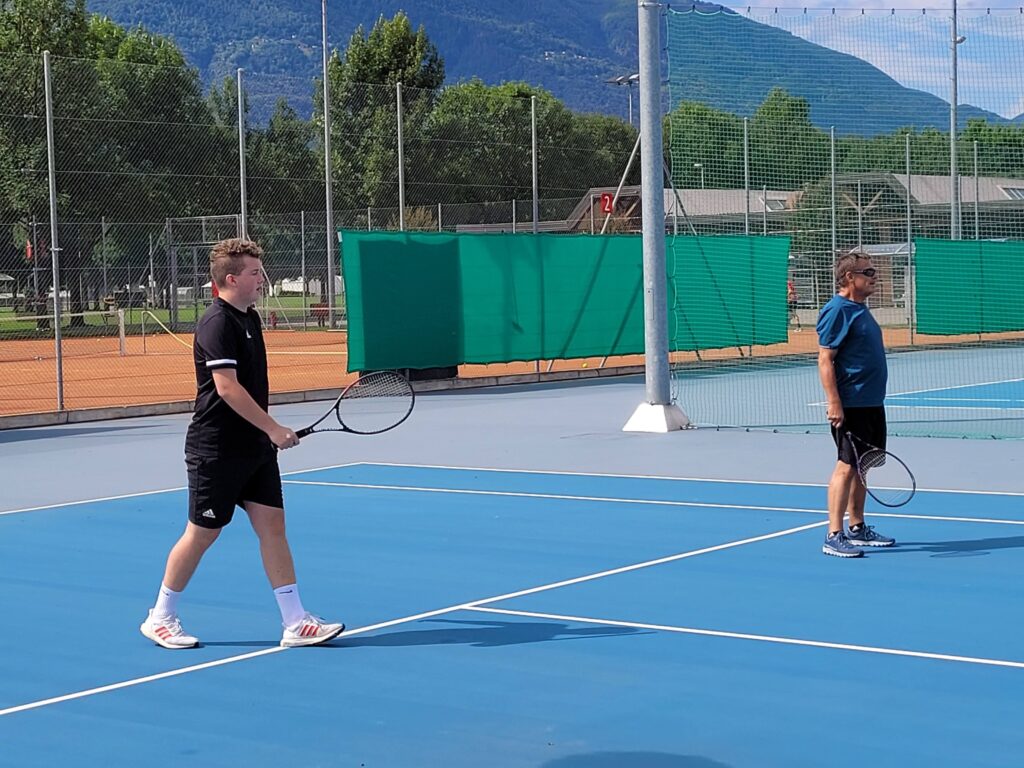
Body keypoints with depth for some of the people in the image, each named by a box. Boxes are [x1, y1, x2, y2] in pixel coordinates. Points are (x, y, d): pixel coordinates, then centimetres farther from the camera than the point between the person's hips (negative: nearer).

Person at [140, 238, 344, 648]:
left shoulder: (249, 318, 12)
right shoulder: (217, 323, -16)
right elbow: (227, 387, -24)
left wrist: (268, 433, 22)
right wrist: (273, 428, -24)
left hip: (255, 447, 8)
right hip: (216, 449, -8)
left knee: (272, 524, 3)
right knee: (202, 533, 2)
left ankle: (296, 622, 3)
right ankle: (160, 617, 18)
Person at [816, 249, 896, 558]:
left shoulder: (860, 309, 15)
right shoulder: (837, 311, -14)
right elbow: (825, 360, -18)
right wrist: (834, 403, -23)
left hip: (872, 404, 9)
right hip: (850, 405, -9)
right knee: (846, 466, -9)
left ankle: (857, 528, 23)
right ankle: (834, 536, -7)